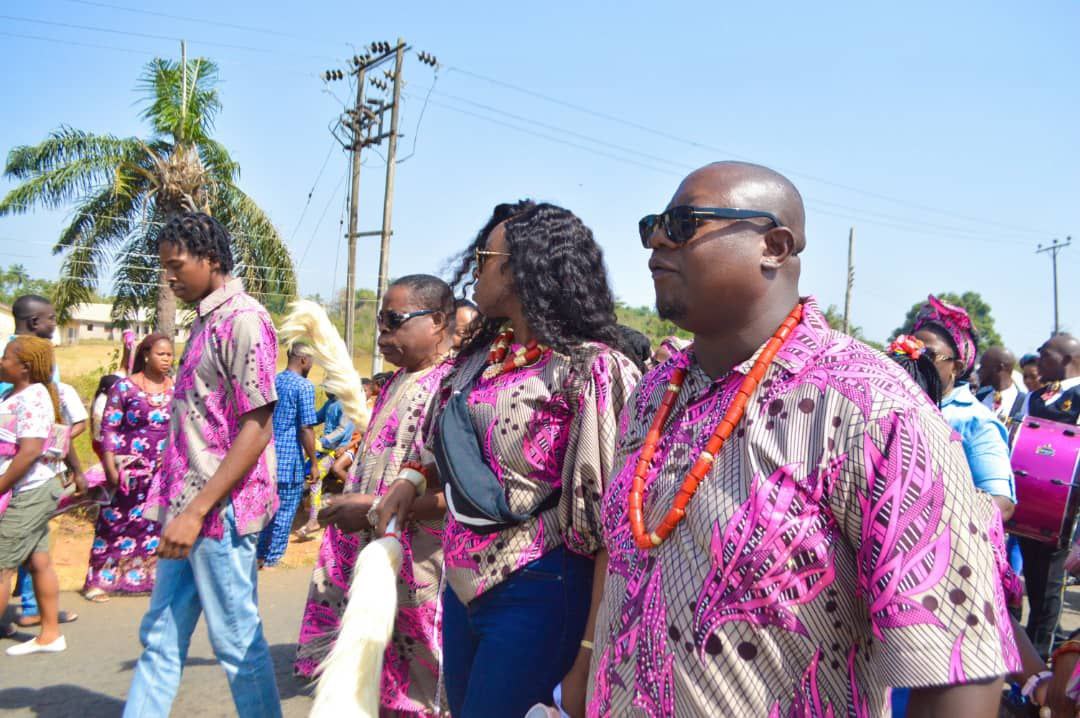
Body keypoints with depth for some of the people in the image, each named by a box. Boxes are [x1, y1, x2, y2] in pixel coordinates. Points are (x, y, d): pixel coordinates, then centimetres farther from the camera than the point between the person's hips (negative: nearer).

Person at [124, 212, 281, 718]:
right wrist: (177, 507, 16)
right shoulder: (205, 321, 14)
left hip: (220, 511, -9)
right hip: (187, 510, 9)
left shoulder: (242, 320, -14)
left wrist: (196, 510, -20)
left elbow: (256, 429, -19)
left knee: (238, 643, 3)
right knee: (160, 637, 15)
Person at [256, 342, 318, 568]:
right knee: (285, 511, 4)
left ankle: (259, 555, 23)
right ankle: (272, 559, 10)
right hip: (290, 460, -7)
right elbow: (306, 428, -15)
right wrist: (314, 463, -10)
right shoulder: (304, 386, -12)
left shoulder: (271, 381, 10)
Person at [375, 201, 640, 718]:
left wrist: (591, 643, -18)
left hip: (535, 594, -8)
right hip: (463, 583, 8)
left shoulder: (587, 368, -15)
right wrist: (416, 482, 8)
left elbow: (609, 514, -18)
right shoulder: (485, 353, 8)